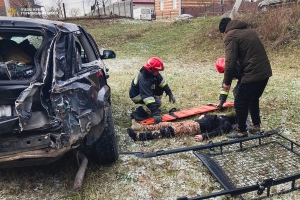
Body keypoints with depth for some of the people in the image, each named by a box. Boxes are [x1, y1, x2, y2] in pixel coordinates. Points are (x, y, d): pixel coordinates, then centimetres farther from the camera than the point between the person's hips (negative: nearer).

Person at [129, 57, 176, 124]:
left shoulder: (152, 72, -14)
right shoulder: (144, 80, -38)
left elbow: (162, 82, 0)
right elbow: (147, 97, -42)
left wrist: (170, 94, -1)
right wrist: (156, 114, -43)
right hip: (136, 95, -9)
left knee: (160, 88, -1)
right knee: (157, 103, -22)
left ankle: (154, 107, 11)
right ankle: (137, 113, -13)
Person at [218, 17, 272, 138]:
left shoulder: (230, 36, -6)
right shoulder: (248, 30, 21)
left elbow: (230, 62, -14)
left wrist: (227, 82, -3)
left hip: (252, 74, -9)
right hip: (265, 72, 9)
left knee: (240, 104, 6)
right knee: (254, 99, 26)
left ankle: (242, 132, 18)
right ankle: (256, 127, 34)